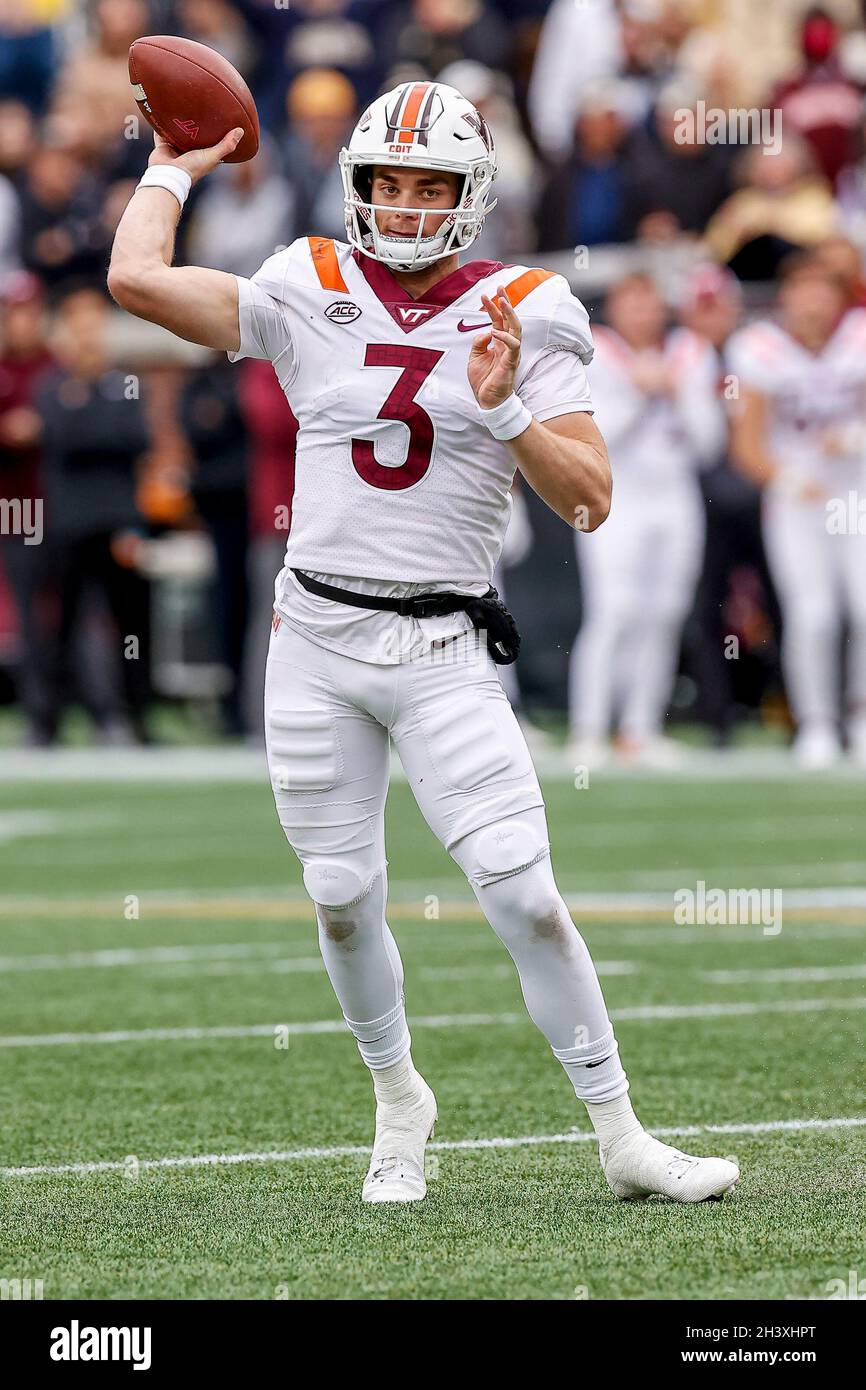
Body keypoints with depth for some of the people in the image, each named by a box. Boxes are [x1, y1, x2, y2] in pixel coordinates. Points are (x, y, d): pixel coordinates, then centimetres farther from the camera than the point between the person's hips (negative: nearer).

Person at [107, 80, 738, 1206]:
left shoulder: (523, 318, 0)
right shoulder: (311, 296, 2)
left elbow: (589, 500, -4)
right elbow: (137, 279, -6)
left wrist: (505, 410, -18)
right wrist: (172, 170, 9)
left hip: (441, 649, -2)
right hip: (316, 637, 2)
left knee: (522, 892, -10)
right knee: (344, 901, 8)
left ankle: (621, 1136, -1)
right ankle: (399, 1101, 32)